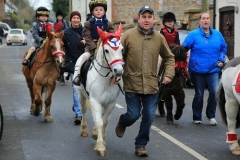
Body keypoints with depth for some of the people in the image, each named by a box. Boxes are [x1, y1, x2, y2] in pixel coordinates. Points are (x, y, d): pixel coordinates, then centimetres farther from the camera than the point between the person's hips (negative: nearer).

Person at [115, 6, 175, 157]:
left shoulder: (159, 37, 1)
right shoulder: (128, 35, -6)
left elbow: (169, 58, 10)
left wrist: (169, 74, -1)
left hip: (151, 85, 3)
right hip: (132, 85, -2)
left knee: (149, 117, 5)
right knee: (134, 115, 1)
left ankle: (140, 144, 23)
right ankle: (122, 123, 38)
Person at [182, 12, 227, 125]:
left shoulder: (217, 34, 9)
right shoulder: (193, 35, -2)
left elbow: (223, 48, 18)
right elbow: (184, 48, -4)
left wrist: (221, 60, 7)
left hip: (213, 69, 2)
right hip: (198, 70, -2)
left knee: (215, 92, -11)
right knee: (199, 94, 8)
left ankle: (211, 115, 8)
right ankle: (197, 117, 23)